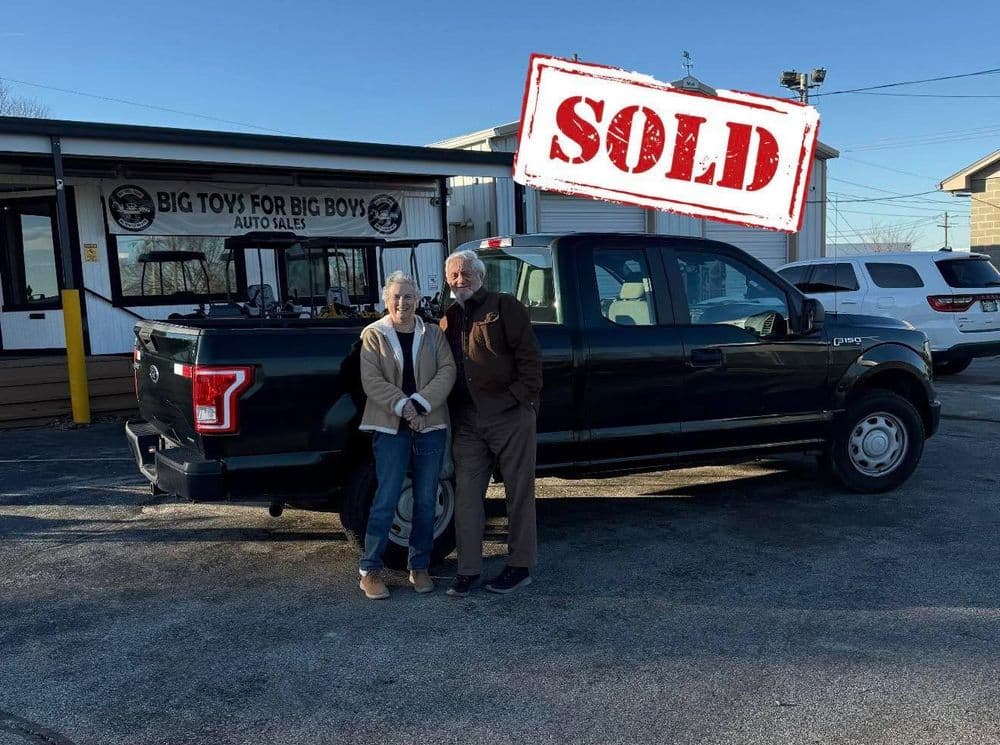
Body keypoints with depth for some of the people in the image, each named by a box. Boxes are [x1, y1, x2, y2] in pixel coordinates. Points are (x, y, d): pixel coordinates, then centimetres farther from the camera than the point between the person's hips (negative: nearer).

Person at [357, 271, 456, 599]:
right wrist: (403, 406, -18)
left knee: (426, 501, 7)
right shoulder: (374, 335, 3)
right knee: (386, 500, -6)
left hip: (430, 426, 3)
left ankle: (420, 567, 19)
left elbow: (447, 371, -1)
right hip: (390, 427, -3)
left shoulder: (433, 334, 10)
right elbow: (372, 381, -6)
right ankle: (369, 571, 5)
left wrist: (421, 402, -14)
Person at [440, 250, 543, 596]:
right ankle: (468, 570, 13)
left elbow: (530, 356, -7)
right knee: (466, 495, 4)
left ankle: (520, 566, 16)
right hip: (467, 423, 5)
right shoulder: (448, 318, 15)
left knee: (519, 493, 5)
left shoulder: (505, 307, -1)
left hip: (511, 418, -5)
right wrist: (450, 414, 10)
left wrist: (522, 398, -14)